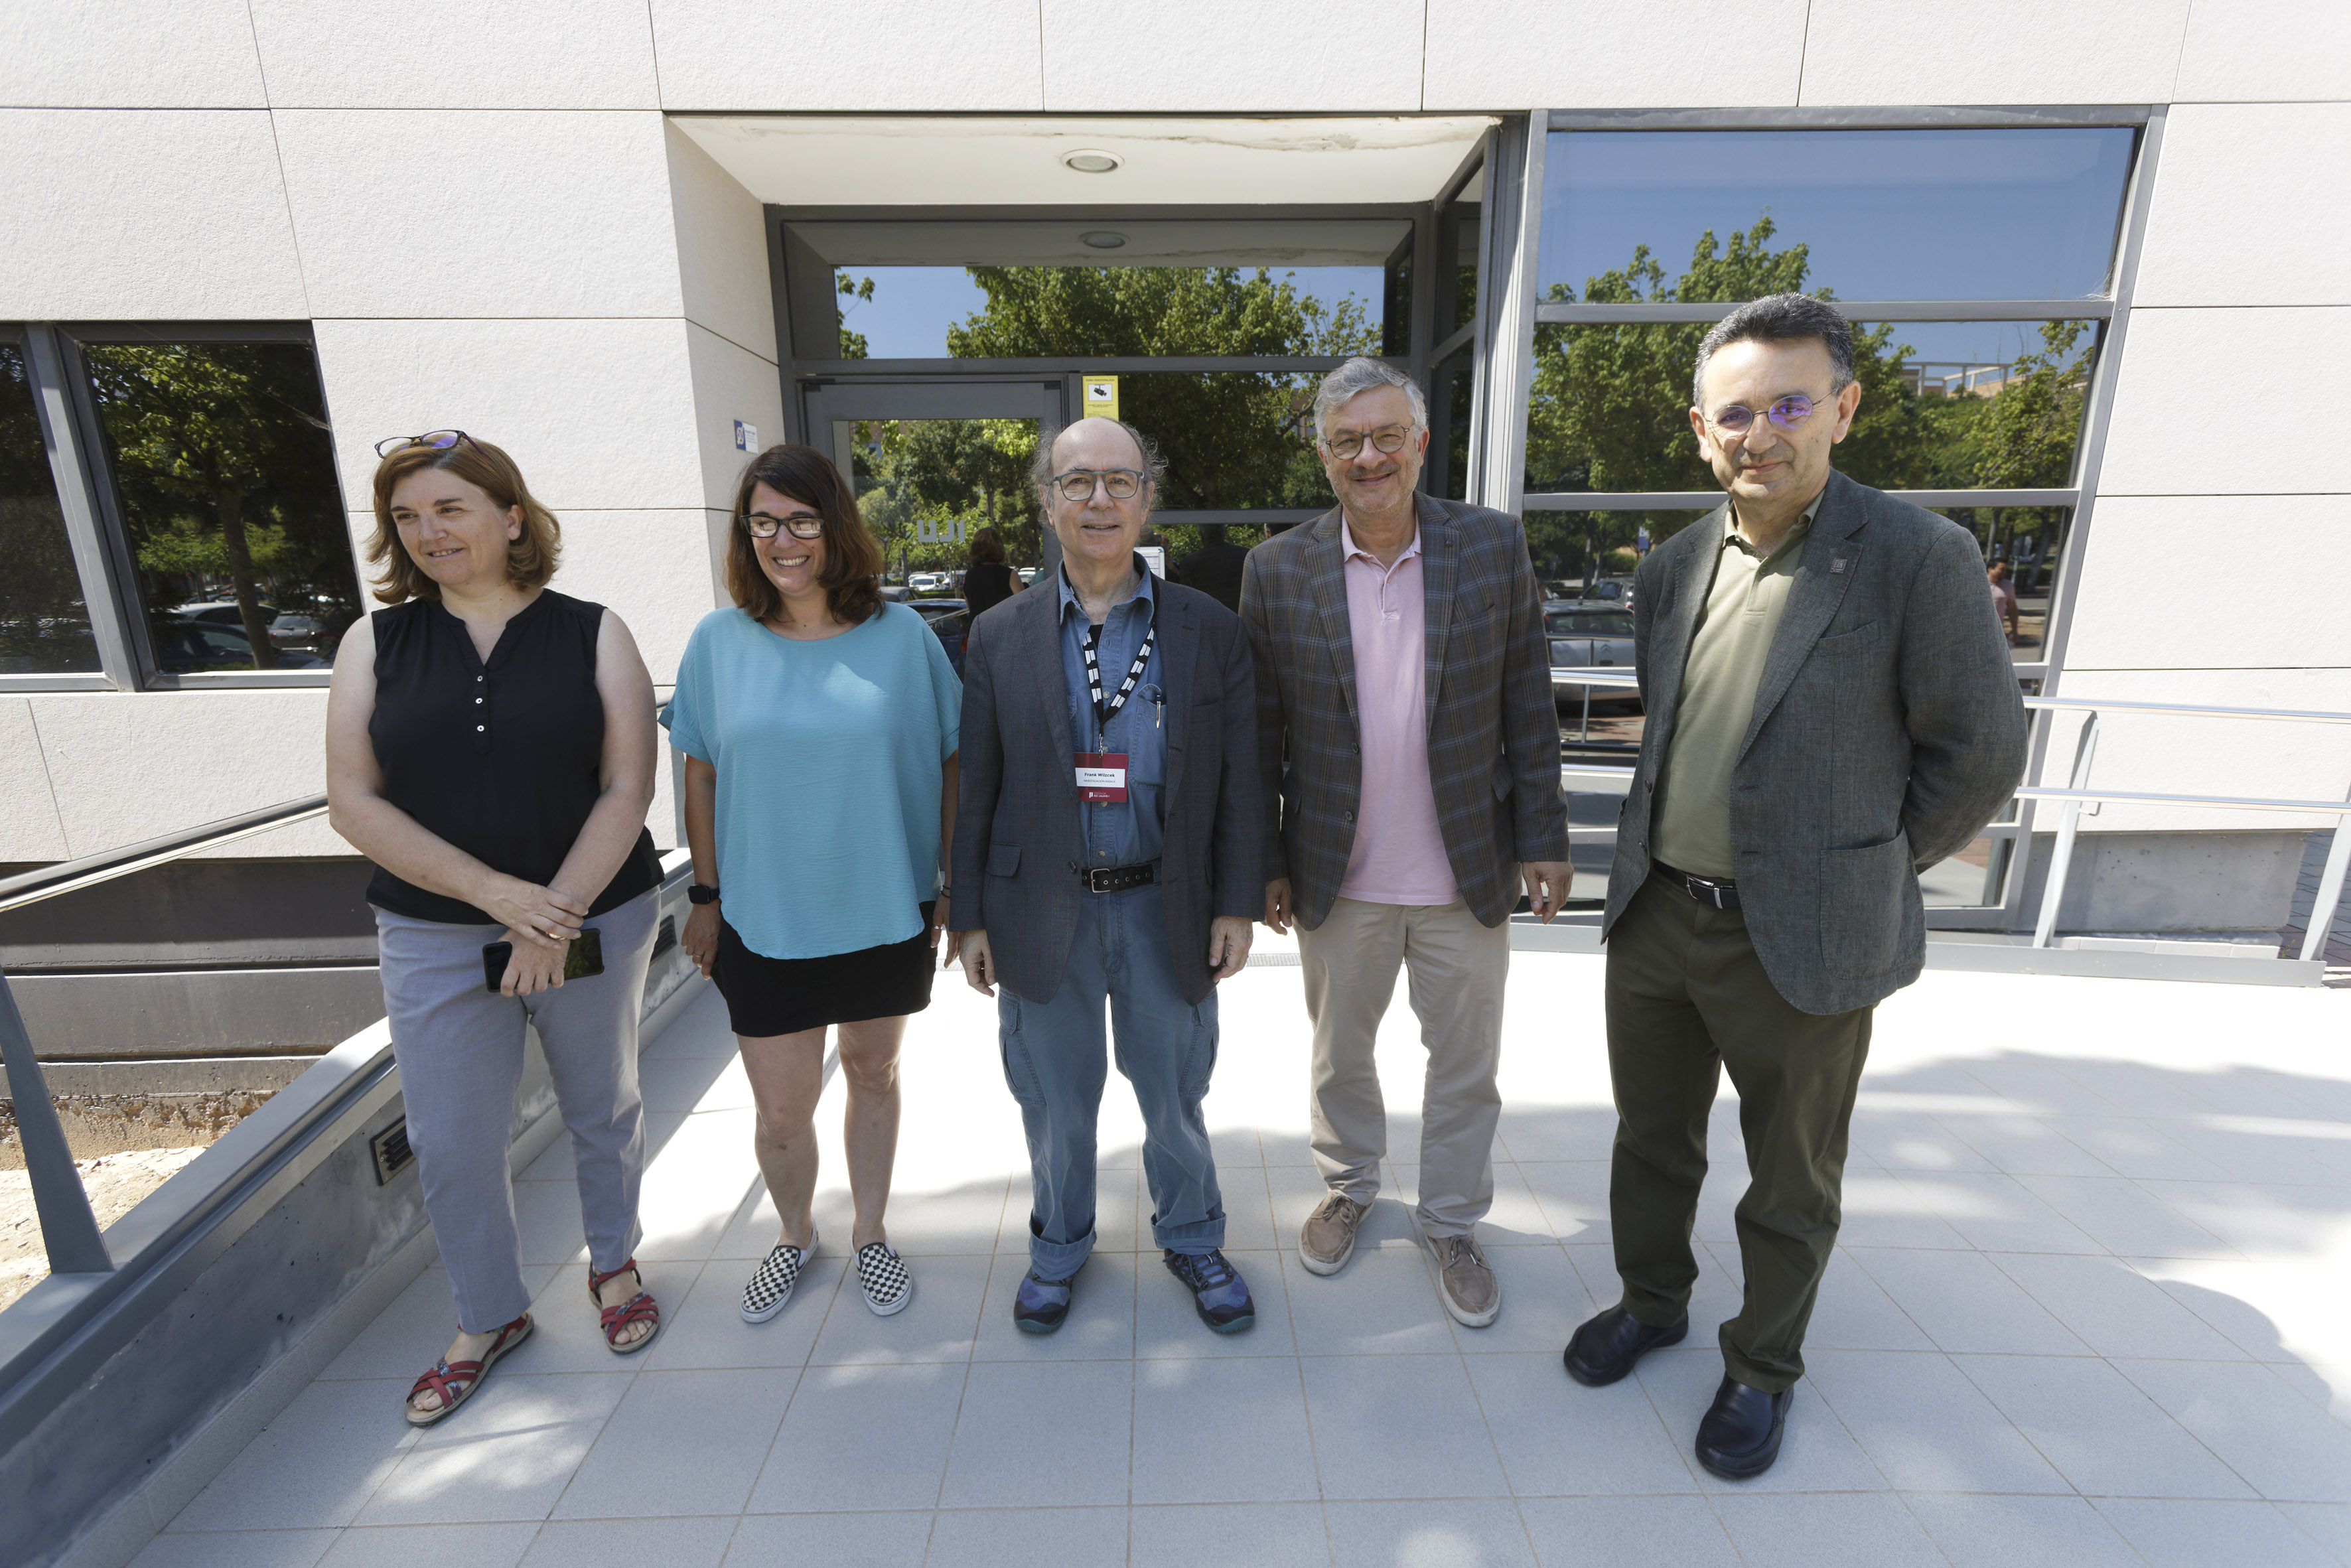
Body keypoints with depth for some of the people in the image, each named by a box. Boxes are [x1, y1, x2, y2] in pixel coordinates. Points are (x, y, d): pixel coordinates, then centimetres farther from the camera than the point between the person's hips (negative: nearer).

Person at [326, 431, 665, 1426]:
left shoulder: (591, 634, -4)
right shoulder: (376, 643, 2)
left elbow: (627, 788, -9)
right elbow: (353, 802, -5)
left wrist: (557, 913, -18)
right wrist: (497, 892, -16)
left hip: (594, 922, -1)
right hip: (434, 941, 2)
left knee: (602, 1111, 15)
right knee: (450, 1144, 11)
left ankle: (614, 1263, 41)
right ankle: (490, 1316, 36)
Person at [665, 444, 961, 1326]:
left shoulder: (901, 636, -6)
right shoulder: (718, 642, -3)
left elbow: (946, 764, -1)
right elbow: (701, 776, 4)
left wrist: (954, 886, 0)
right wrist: (706, 896, 6)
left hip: (886, 914, 0)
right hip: (766, 921, 1)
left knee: (874, 1077, 17)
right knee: (780, 1113, 9)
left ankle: (870, 1235, 41)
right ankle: (794, 1236, 41)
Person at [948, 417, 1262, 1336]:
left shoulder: (1209, 631, -2)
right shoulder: (999, 639, -1)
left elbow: (1238, 780, -1)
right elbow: (975, 790, 1)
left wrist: (1236, 903, -3)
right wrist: (970, 916, 0)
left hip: (1167, 909, 0)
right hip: (1043, 911, 1)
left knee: (1175, 1094, 17)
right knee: (1055, 1102, 17)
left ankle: (1191, 1240, 43)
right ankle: (1059, 1245, 44)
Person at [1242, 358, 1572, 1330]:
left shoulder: (1494, 547, -4)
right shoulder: (1279, 570, -6)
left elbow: (1527, 703, 0)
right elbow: (1262, 730, -2)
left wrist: (1542, 837, -2)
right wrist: (1265, 862, -1)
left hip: (1467, 872, 0)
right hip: (1337, 877, 0)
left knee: (1466, 1066, 16)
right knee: (1338, 1052, 20)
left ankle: (1452, 1223, 40)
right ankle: (1348, 1187, 47)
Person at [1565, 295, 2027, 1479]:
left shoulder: (1919, 559, -12)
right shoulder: (1675, 565, 4)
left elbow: (1977, 755, -6)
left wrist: (1861, 876, -1)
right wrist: (1663, 852, 11)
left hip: (1801, 942, -4)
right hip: (1655, 917, 5)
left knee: (1790, 1188, 16)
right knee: (1651, 1142, 21)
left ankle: (1761, 1367, 40)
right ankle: (1652, 1302, 46)